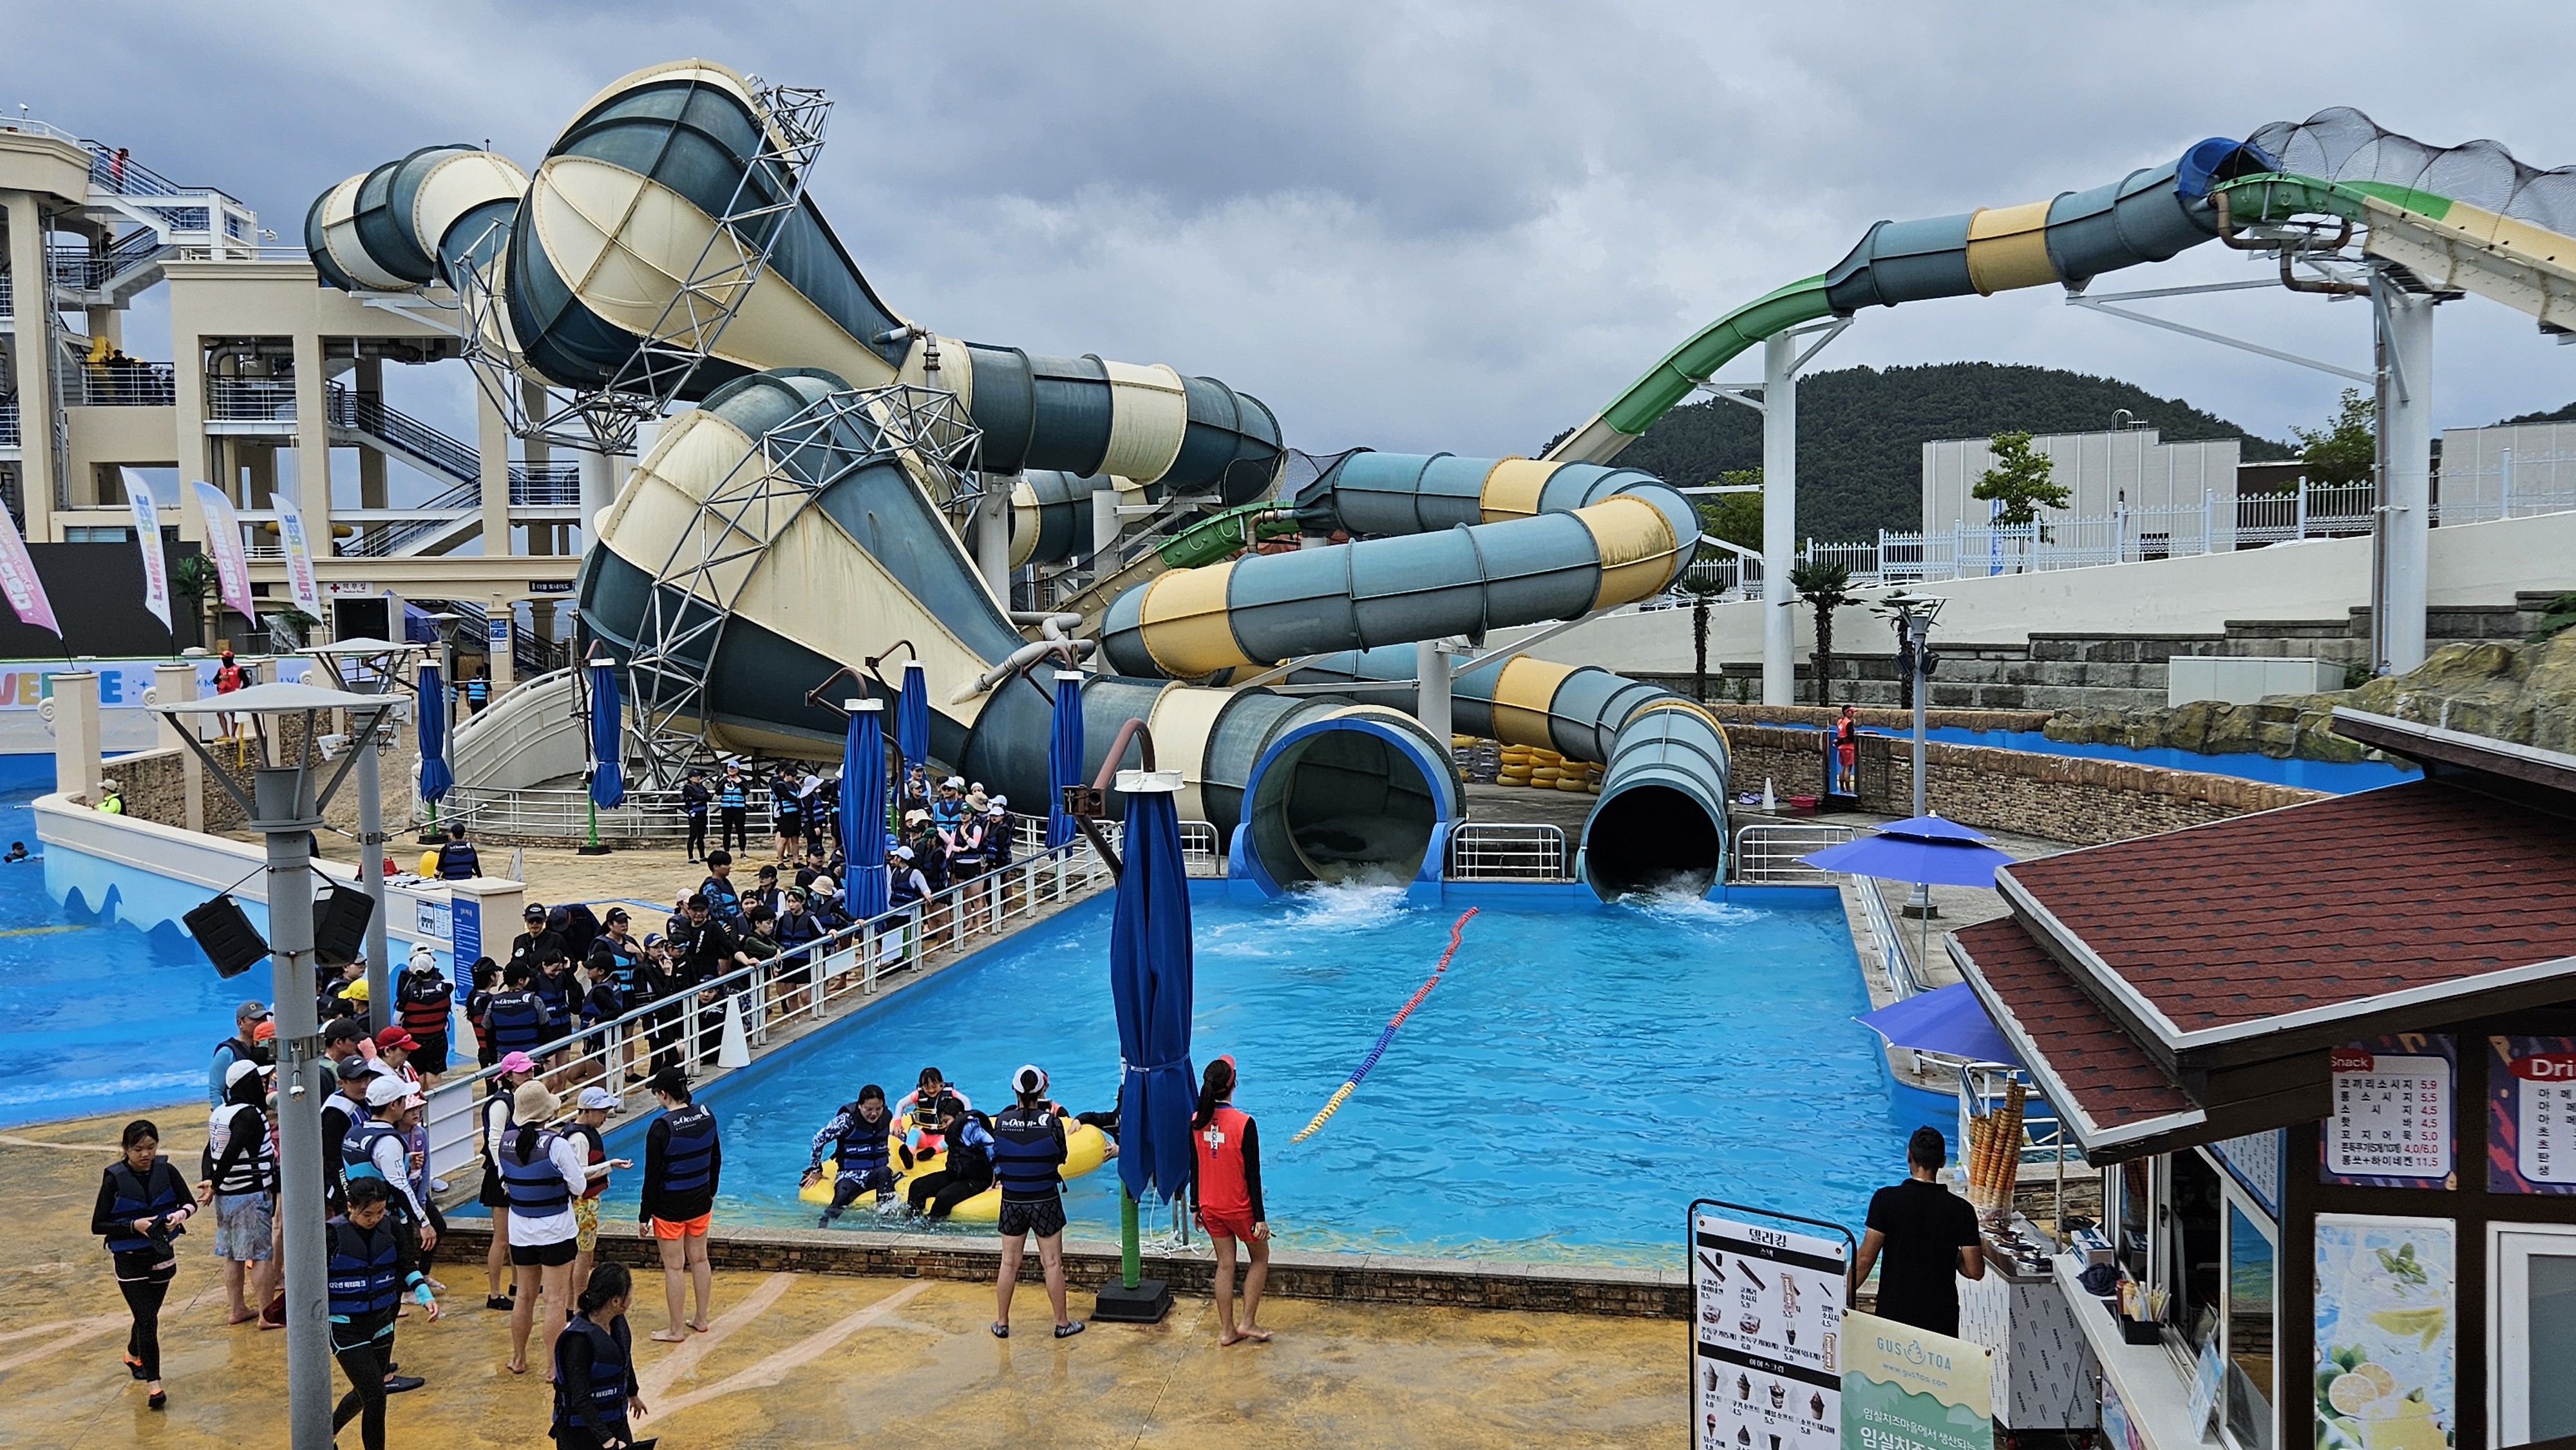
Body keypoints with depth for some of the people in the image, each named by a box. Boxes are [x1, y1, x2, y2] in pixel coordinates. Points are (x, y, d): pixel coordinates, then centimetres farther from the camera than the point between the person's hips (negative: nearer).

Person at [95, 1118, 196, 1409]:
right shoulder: (114, 1178, -14)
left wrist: (181, 1214, -19)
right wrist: (134, 1225, -25)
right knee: (148, 1321, -11)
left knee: (148, 1316, 21)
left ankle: (134, 1355, 50)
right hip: (129, 1261, -4)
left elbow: (190, 1202, 3)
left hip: (162, 1256, 4)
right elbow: (98, 1225, -12)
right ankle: (153, 1384, -5)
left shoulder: (166, 1171, -7)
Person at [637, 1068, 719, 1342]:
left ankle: (676, 1330, 16)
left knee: (674, 1267, 5)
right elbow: (716, 1158, 8)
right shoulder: (706, 1114, -3)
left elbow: (653, 1175, -17)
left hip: (670, 1206, -6)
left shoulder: (661, 1128, -21)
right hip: (700, 1201, 6)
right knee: (699, 1260, 18)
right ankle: (702, 1319, 30)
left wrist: (644, 1215, -7)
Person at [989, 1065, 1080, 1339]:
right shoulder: (1051, 1122, -15)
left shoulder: (1002, 1121, -9)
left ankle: (1002, 1323, 23)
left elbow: (997, 1155, 5)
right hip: (1045, 1201, -2)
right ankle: (1062, 1323, 16)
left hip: (1011, 1201, 2)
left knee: (1009, 1263, 13)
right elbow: (1061, 1157, -1)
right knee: (1053, 1263, 7)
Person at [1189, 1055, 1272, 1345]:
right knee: (1260, 1258, 17)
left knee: (1225, 1264, 16)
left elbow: (1194, 1169, 2)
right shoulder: (1243, 1124, -22)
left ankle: (1227, 1330, 21)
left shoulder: (1196, 1122, -8)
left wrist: (1196, 1207, 14)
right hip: (1239, 1208, -4)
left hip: (1210, 1207, 4)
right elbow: (1253, 1175, -17)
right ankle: (1248, 1323, 15)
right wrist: (1260, 1218, -10)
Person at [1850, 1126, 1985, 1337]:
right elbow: (1975, 1271, -5)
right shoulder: (1961, 1209, -6)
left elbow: (1866, 1258, -9)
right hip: (1941, 1316, 1)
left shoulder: (1886, 1199, -11)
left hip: (1894, 1311, -1)